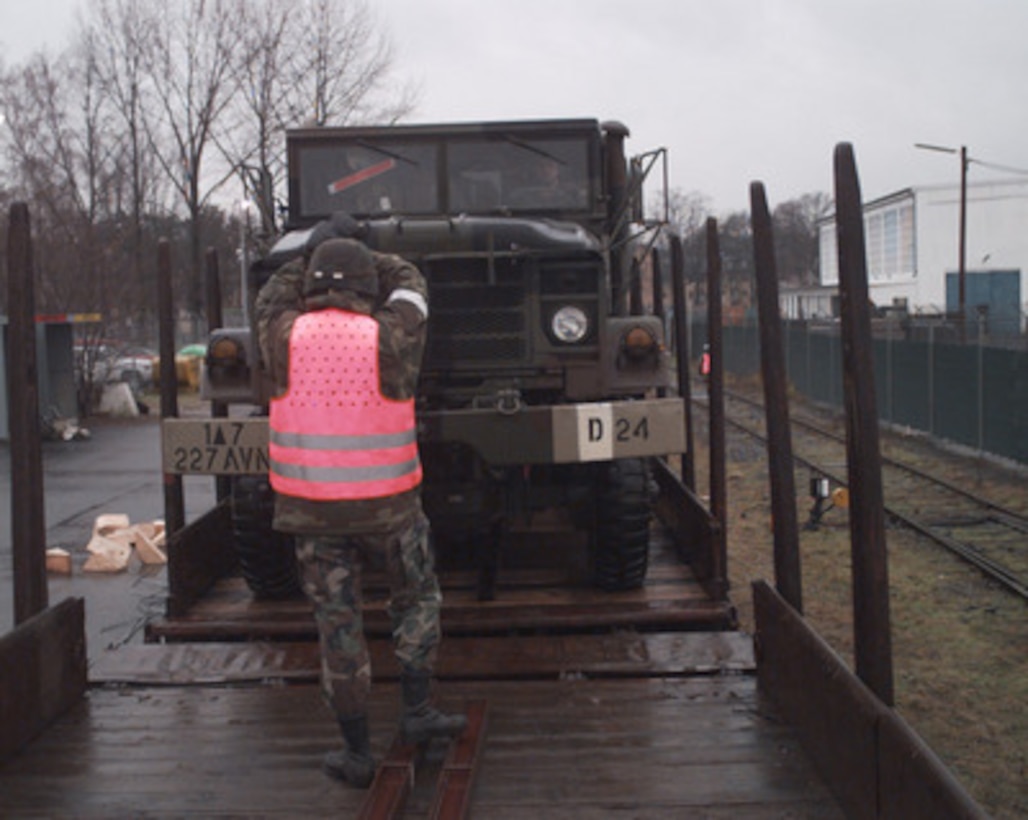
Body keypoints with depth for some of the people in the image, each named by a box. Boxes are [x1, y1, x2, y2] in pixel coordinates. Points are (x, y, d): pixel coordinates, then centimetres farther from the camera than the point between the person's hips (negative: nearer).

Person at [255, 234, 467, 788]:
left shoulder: (285, 338, -4)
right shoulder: (388, 340, -8)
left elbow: (272, 299, 19)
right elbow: (410, 289, 12)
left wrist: (314, 262, 33)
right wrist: (367, 260, 28)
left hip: (311, 504, 2)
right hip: (386, 503, -1)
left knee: (337, 623, 8)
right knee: (417, 601, 21)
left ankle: (357, 753, 13)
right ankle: (416, 712, 19)